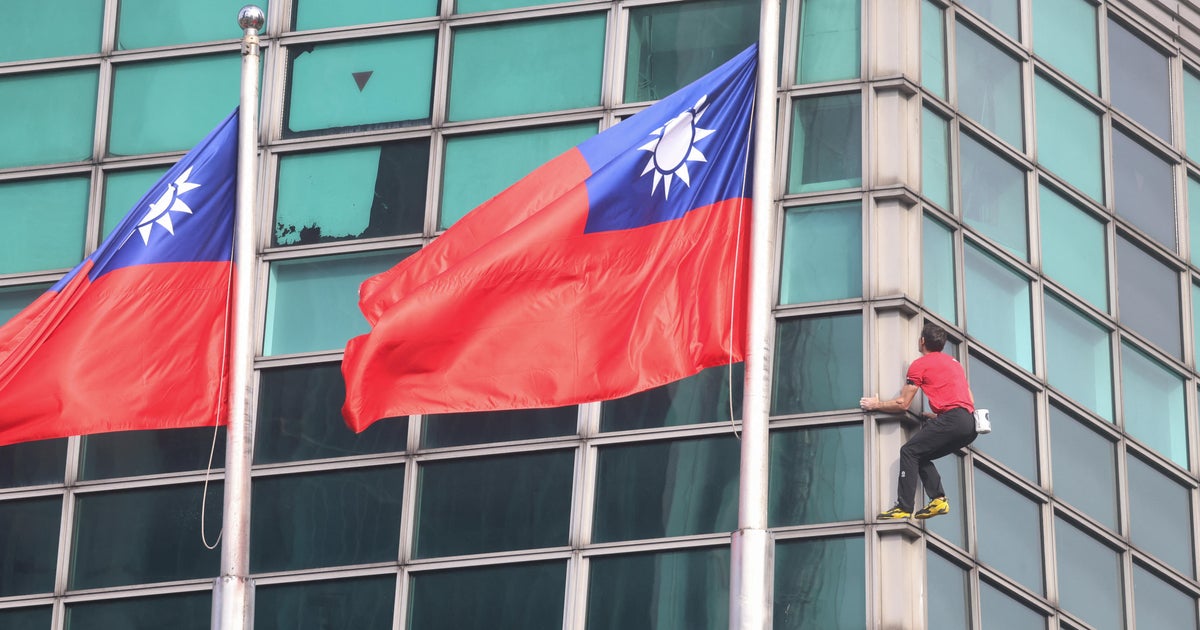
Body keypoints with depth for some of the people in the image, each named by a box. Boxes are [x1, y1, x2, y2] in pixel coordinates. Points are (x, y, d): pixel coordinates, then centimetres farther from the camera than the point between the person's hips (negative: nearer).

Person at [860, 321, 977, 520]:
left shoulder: (920, 365, 5)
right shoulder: (953, 362, 29)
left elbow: (902, 404, 6)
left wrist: (876, 404, 21)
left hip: (952, 419, -8)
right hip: (971, 426, 8)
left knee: (909, 451, -5)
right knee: (921, 456, 17)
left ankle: (904, 507, -15)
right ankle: (938, 499, 2)